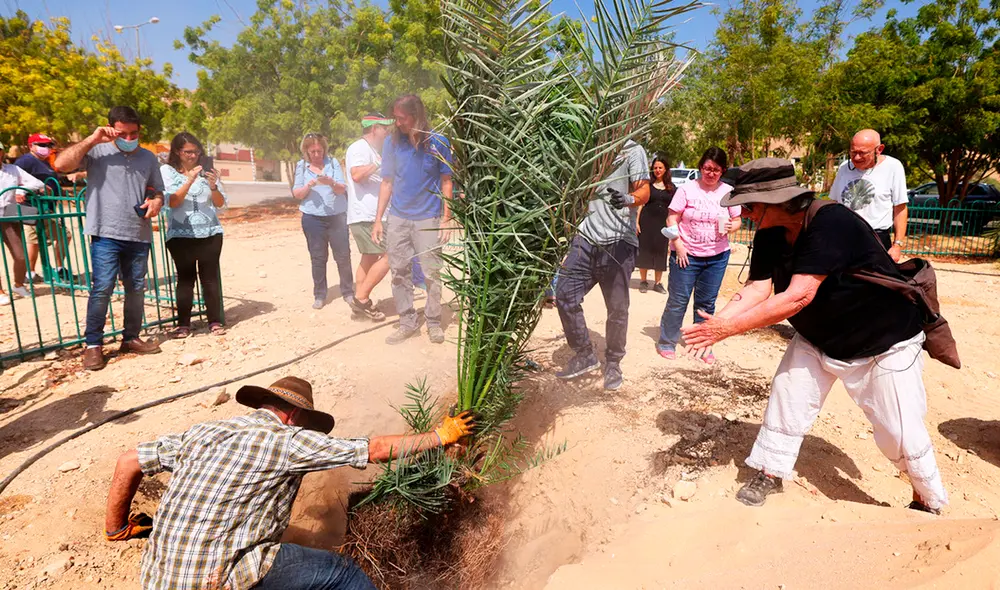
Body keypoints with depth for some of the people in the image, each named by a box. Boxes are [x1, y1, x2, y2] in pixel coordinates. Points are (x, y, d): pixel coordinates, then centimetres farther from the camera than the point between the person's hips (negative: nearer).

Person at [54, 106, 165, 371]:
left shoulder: (148, 157, 14)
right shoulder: (97, 151, 1)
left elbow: (157, 190, 23)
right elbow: (61, 164, -12)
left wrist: (156, 201, -1)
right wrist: (92, 140, -11)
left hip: (139, 235, 4)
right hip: (106, 234, -4)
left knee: (136, 289, 9)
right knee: (102, 288, -10)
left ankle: (131, 338, 22)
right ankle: (93, 345, 1)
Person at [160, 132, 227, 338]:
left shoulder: (205, 170, 10)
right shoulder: (167, 171, 3)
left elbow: (220, 203, 8)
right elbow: (172, 202, -8)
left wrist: (213, 186, -10)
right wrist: (189, 181, -17)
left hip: (210, 233, 2)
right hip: (181, 235, -2)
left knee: (210, 277, 1)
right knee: (185, 278, -2)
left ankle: (215, 321, 8)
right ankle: (183, 324, 7)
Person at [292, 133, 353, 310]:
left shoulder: (333, 163, 2)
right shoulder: (301, 166, 6)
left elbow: (342, 189, -4)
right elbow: (297, 194, 4)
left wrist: (331, 182, -25)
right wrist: (309, 185, -15)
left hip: (337, 216, -1)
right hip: (313, 218, 1)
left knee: (343, 256, 2)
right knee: (318, 258, 6)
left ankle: (348, 292, 15)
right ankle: (319, 295, 15)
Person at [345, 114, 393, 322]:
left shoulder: (373, 150, 21)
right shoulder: (359, 148, -10)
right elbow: (357, 175, -28)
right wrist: (380, 163, -22)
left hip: (372, 215, 10)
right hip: (365, 216, -10)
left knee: (369, 258, 12)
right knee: (389, 255, -12)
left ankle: (361, 303, 18)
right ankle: (361, 298, -6)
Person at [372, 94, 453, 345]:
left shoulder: (438, 142, -4)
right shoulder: (392, 142, 4)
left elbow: (446, 182, 0)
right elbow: (387, 182, 8)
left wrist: (446, 219, -6)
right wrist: (378, 219, 5)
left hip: (428, 218, -3)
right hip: (397, 218, 3)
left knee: (431, 273, 1)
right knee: (399, 273, 7)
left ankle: (433, 322, 17)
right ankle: (407, 323, 19)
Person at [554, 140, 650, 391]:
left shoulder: (633, 150, 4)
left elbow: (644, 192, -9)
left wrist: (629, 199, -32)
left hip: (618, 241, -5)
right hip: (587, 237, 5)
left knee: (617, 308, 0)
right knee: (565, 293, -5)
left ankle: (613, 364, 19)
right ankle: (584, 355, 9)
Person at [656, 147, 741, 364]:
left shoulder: (728, 191, 3)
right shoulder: (687, 189, -5)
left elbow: (736, 220, 10)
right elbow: (672, 219, -5)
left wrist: (730, 227, -13)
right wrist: (678, 245, -13)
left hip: (717, 257, 3)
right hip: (686, 254, -2)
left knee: (706, 303, 12)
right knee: (678, 301, 2)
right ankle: (667, 342, 16)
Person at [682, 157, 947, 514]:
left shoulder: (830, 223, -33)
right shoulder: (770, 235, -9)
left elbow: (798, 297, -38)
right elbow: (758, 288, -15)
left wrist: (730, 328, -38)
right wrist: (719, 319, -33)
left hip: (885, 343, -6)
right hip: (817, 338, 6)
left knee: (900, 434, 2)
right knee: (786, 397, 3)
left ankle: (930, 503, 28)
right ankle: (770, 474, 21)